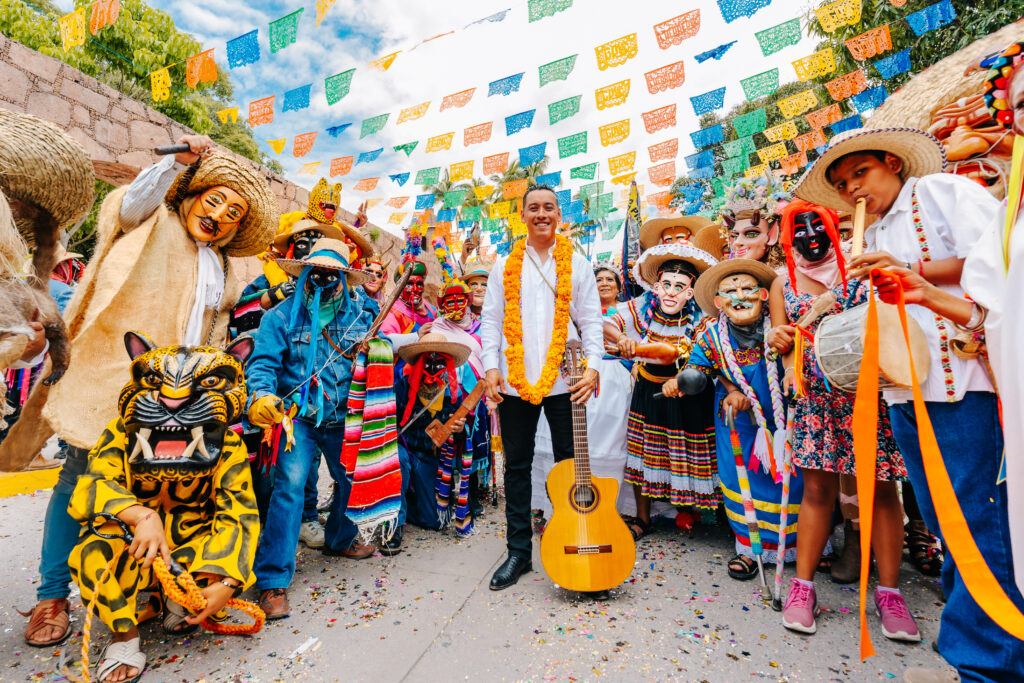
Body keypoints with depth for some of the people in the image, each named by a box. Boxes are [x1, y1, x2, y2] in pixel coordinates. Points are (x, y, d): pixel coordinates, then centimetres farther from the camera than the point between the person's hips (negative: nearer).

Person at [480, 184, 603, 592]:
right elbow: (491, 319, 8)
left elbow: (591, 320, 5)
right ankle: (519, 551, 24)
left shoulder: (577, 264, 8)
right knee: (517, 466, 9)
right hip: (514, 382, 1)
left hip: (564, 381, -1)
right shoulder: (506, 265, 11)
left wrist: (593, 366, -9)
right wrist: (491, 366, -4)